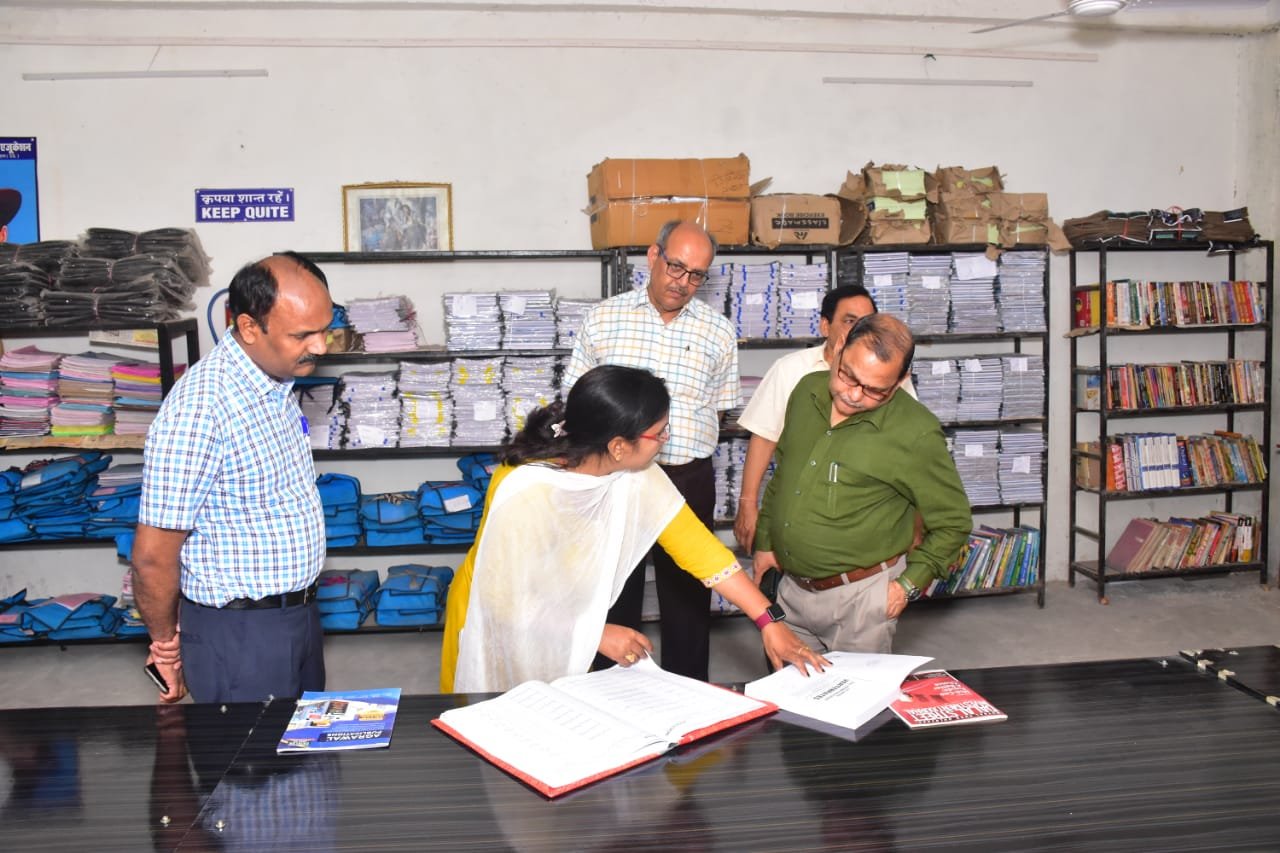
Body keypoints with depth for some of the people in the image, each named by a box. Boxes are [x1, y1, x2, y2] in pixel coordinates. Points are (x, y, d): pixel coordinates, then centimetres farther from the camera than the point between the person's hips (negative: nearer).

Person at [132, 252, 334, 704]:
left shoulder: (277, 381, 1)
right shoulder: (198, 411, -26)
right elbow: (152, 558, -20)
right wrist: (166, 644, -5)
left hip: (299, 614, 8)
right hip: (241, 633, -8)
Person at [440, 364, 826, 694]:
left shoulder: (636, 476, -17)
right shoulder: (524, 496, -35)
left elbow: (697, 546, -14)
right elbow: (507, 604, -27)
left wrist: (768, 621, -18)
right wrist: (596, 633, -21)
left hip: (564, 636, 6)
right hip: (502, 635, -5)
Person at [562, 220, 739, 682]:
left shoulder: (718, 331, 2)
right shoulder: (603, 318, 1)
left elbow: (715, 411, 9)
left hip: (688, 479, 1)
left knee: (688, 596, 11)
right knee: (614, 595, 11)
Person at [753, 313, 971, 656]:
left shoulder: (915, 434, -17)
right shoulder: (808, 391, 0)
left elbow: (953, 522, -6)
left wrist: (910, 583, -10)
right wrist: (765, 541, 17)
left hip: (861, 596, -5)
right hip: (792, 586, 6)